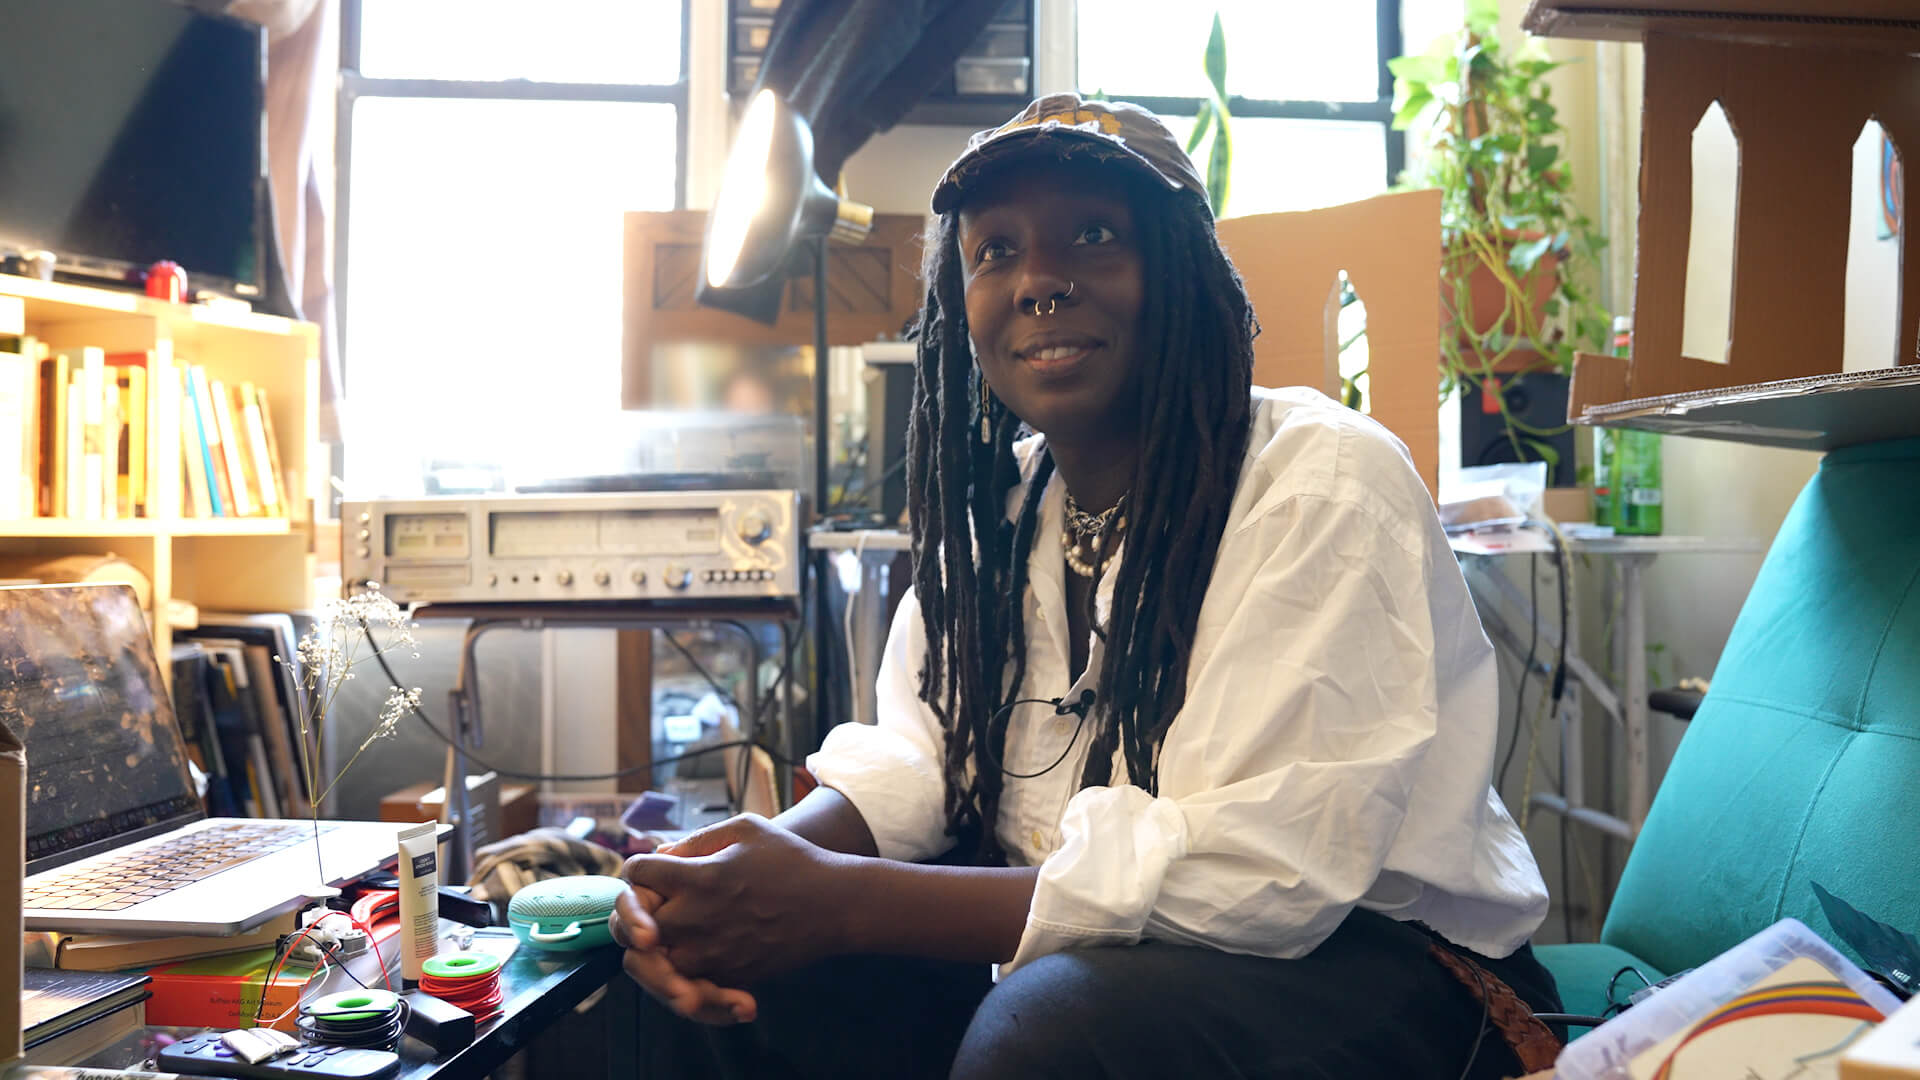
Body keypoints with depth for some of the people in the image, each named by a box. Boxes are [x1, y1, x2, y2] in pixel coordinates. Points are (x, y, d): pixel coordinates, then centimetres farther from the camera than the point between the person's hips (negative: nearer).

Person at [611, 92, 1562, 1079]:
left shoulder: (1324, 487, -19)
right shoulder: (1001, 497, 5)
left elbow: (1255, 874, -27)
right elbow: (919, 754, 5)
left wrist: (843, 900, -29)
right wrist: (768, 858, -18)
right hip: (1079, 947, 6)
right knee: (723, 975, -7)